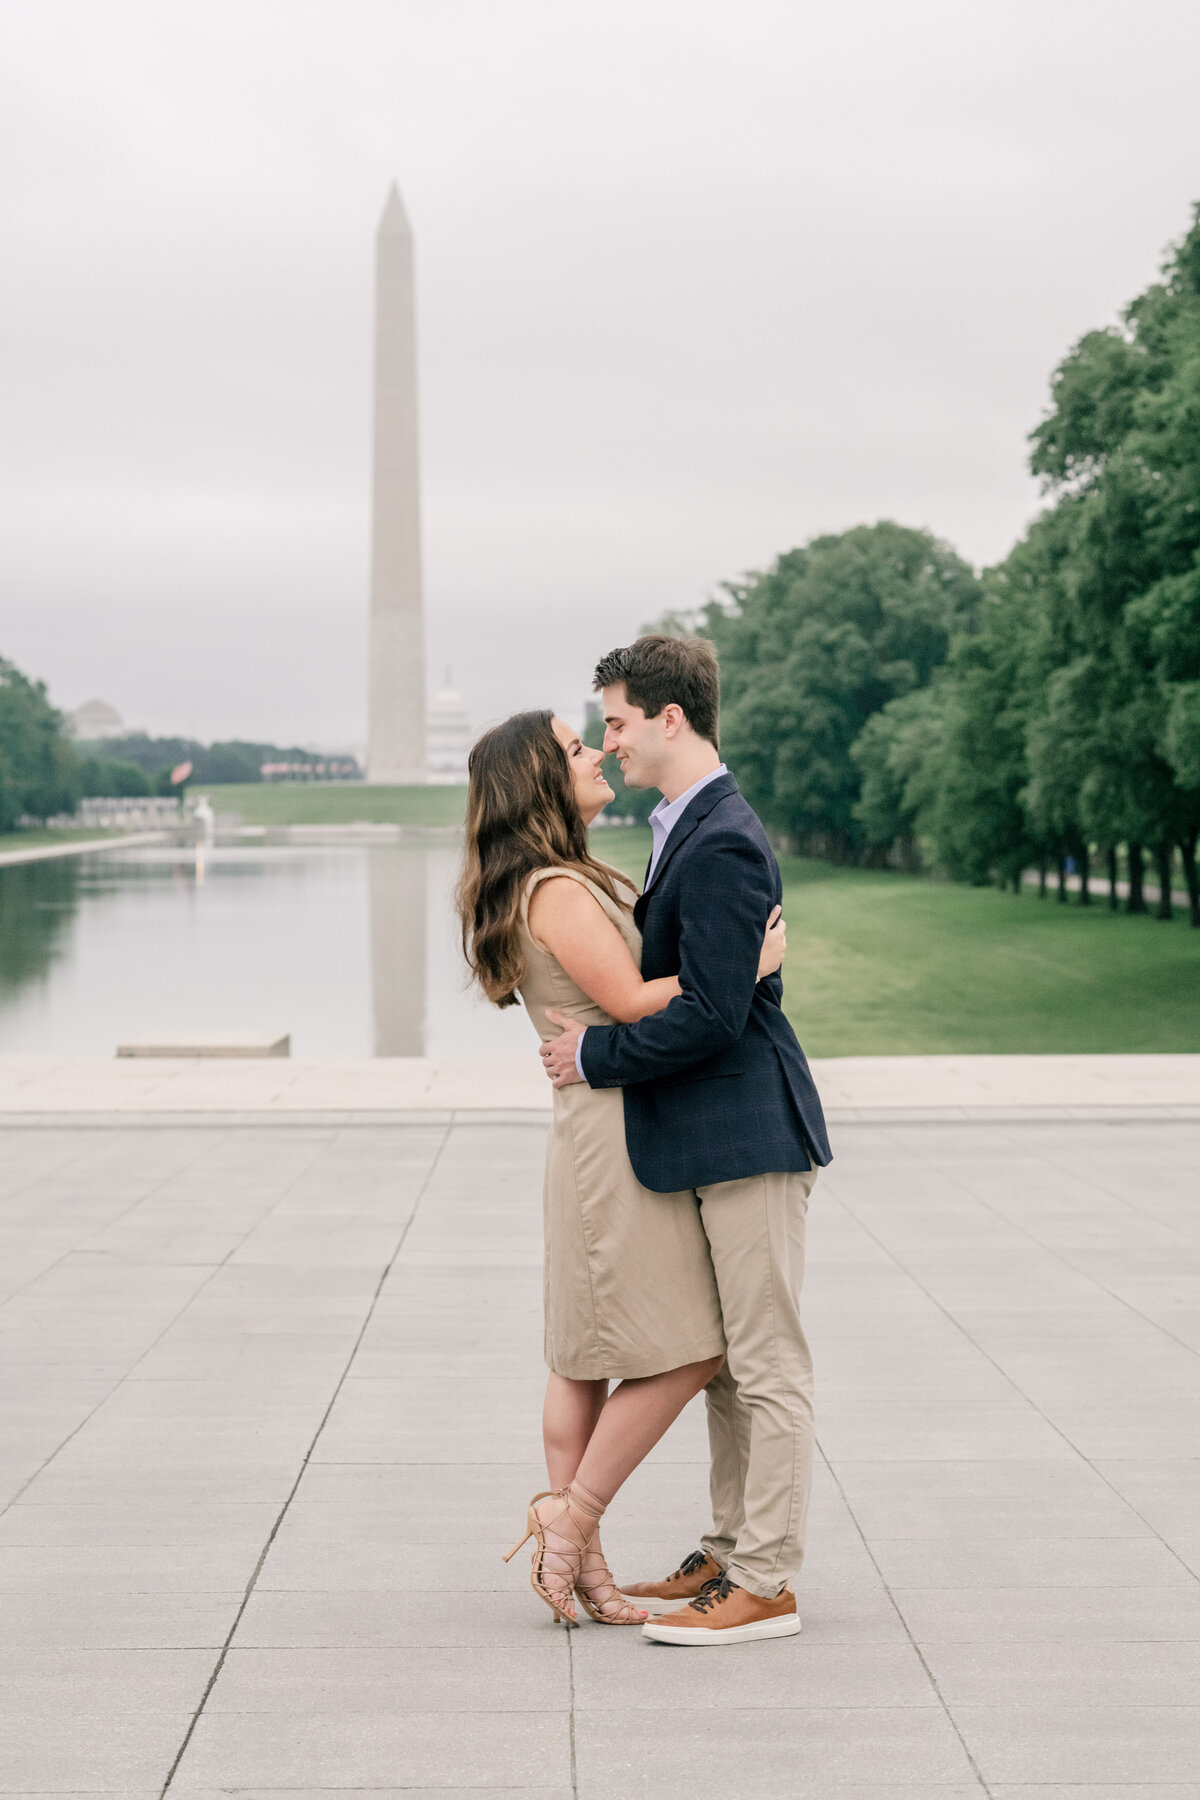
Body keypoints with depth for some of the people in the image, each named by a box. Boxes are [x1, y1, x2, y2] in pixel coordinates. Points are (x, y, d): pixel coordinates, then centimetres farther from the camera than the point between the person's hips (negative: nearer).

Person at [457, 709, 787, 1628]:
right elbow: (632, 1000, -21)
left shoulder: (585, 879, 16)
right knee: (683, 1351, -6)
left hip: (601, 1137, 10)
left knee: (588, 1356, 10)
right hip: (617, 1130, -10)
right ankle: (571, 1517, 3)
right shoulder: (556, 889, -16)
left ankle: (576, 1553, 14)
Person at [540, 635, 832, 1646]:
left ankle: (765, 1585, 5)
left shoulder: (722, 846, -19)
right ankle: (730, 1554, 27)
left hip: (750, 1140, -11)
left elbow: (712, 1014, -24)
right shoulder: (694, 831, 13)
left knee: (768, 1365, -2)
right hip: (717, 1142, 11)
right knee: (721, 1361, 17)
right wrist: (597, 1036, 11)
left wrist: (596, 1054, -13)